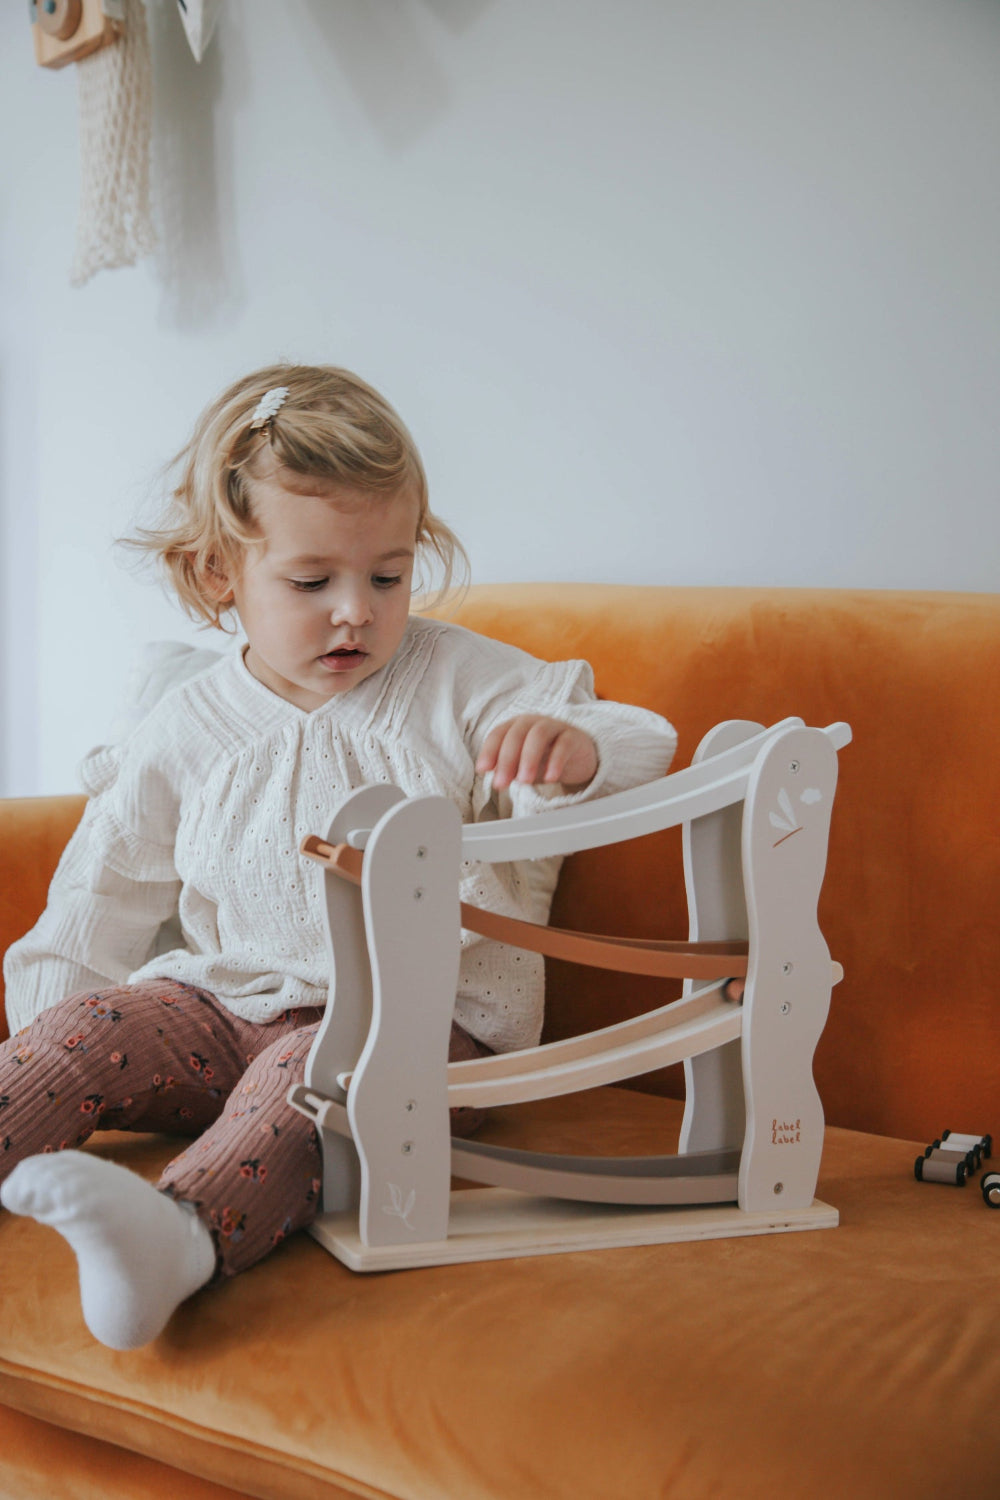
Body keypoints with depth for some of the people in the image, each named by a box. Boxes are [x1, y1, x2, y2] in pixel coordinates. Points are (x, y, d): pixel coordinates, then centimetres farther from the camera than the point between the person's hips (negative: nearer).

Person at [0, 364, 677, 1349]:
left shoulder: (458, 680, 2)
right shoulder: (184, 733, 7)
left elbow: (636, 749, -5)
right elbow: (104, 899, 16)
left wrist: (574, 748, -29)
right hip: (223, 1008, 5)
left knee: (314, 1071, -36)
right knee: (82, 1033, -21)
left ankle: (182, 1234, -61)